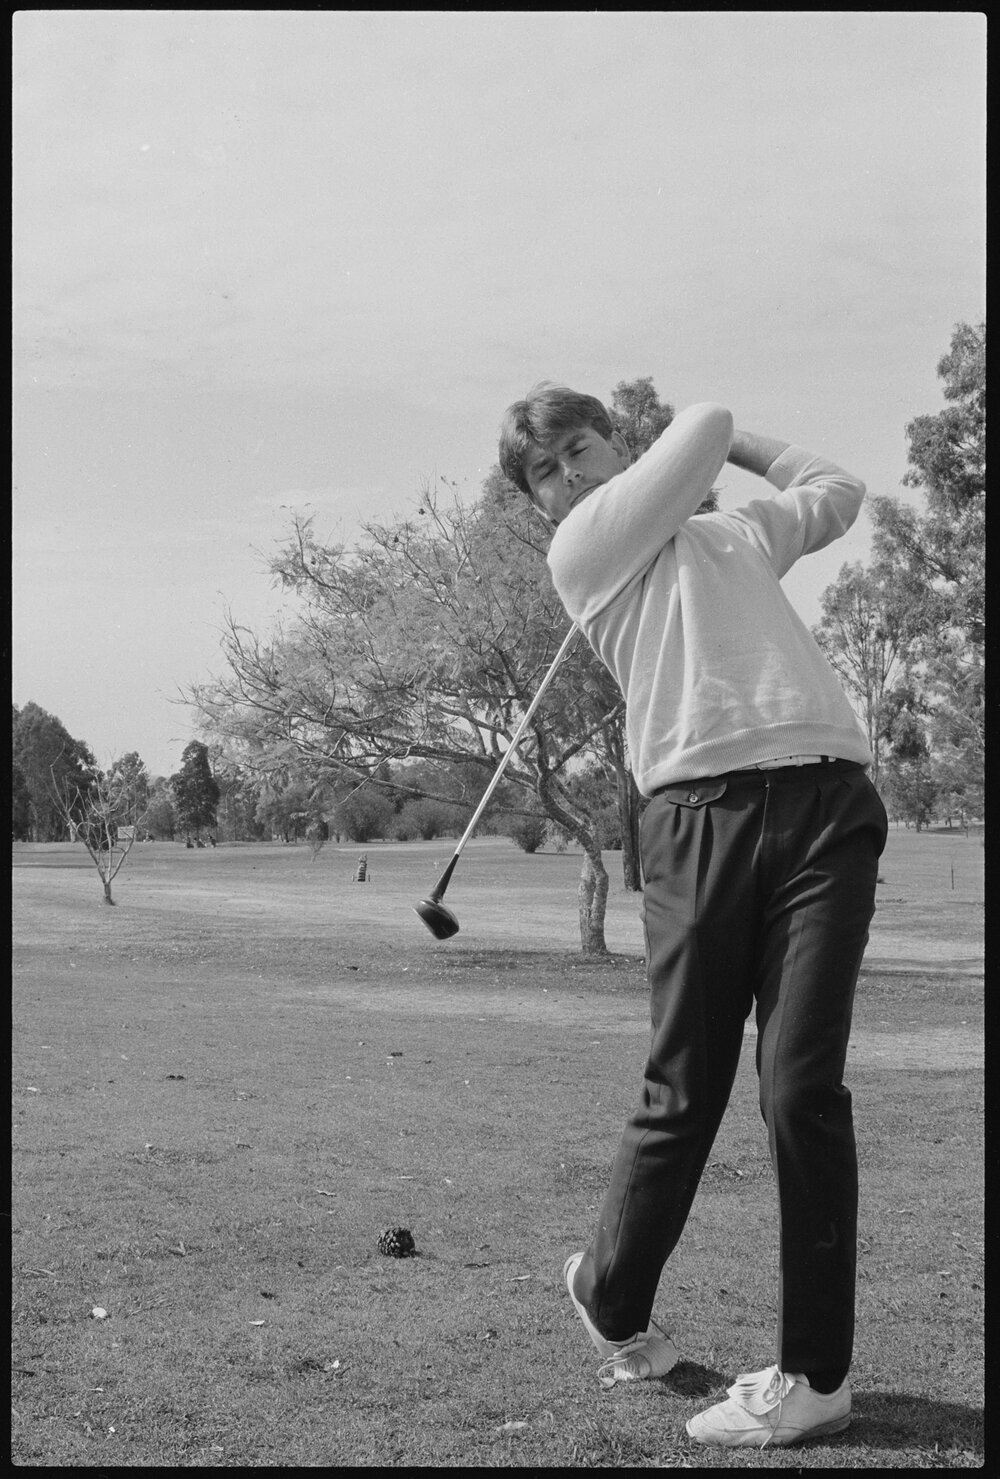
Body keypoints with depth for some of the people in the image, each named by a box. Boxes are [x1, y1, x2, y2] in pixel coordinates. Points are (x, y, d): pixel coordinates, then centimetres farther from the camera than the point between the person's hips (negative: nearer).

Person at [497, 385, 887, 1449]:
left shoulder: (733, 534, 28)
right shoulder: (581, 550, 11)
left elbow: (836, 490, 46)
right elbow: (704, 428, 12)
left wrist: (733, 445, 45)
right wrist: (705, 439, 33)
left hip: (824, 805, 3)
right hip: (699, 813, -3)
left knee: (803, 1088, -5)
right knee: (685, 1087, -1)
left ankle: (815, 1372, 3)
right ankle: (611, 1297, 25)